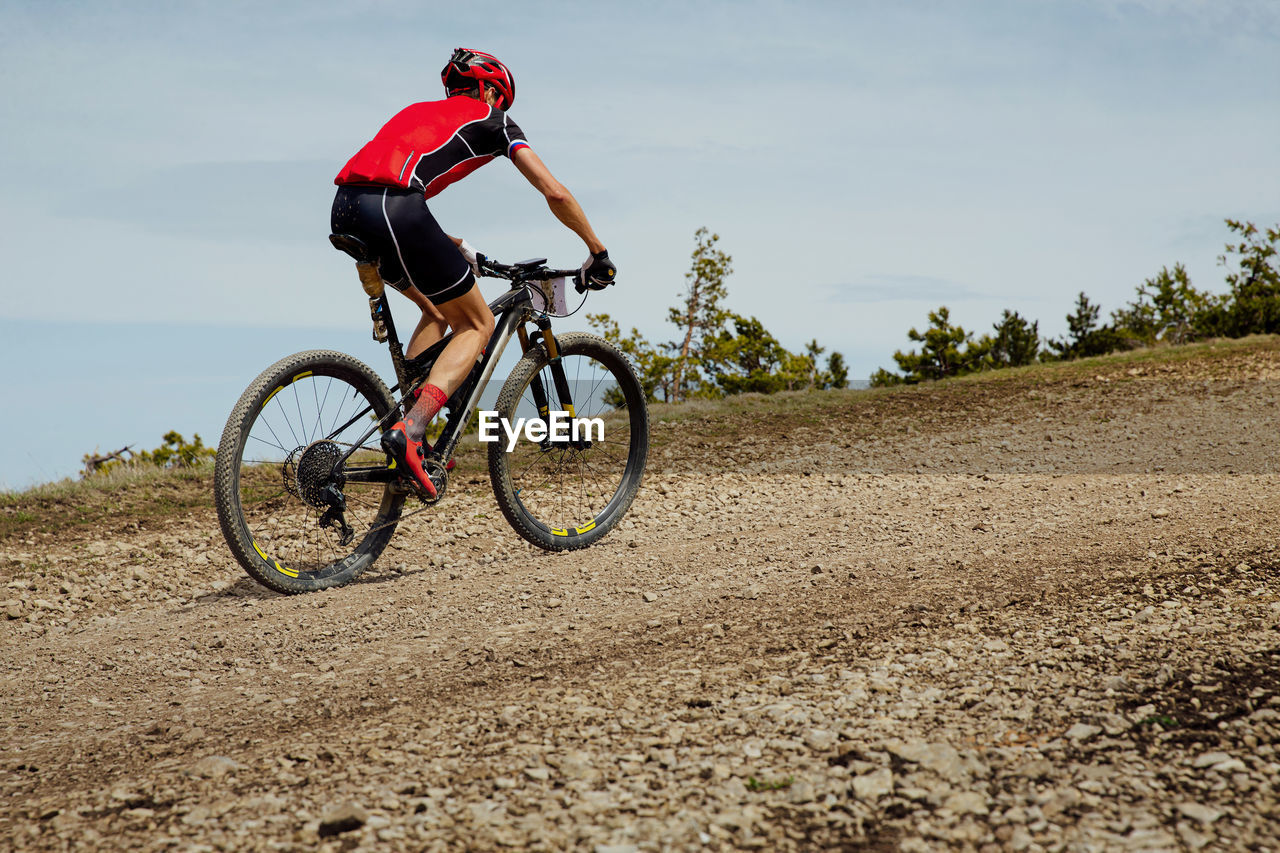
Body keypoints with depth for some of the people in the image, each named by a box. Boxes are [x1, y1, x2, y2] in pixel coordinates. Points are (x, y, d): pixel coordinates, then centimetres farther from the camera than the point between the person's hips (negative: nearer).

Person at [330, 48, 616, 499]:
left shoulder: (420, 111, 36)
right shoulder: (491, 119, 19)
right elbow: (556, 194, 13)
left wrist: (456, 250, 51)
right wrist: (597, 251, 25)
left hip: (344, 212, 7)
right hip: (394, 212, -7)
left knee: (438, 310, 27)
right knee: (478, 325, 9)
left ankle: (408, 420, 16)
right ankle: (409, 431, -11)